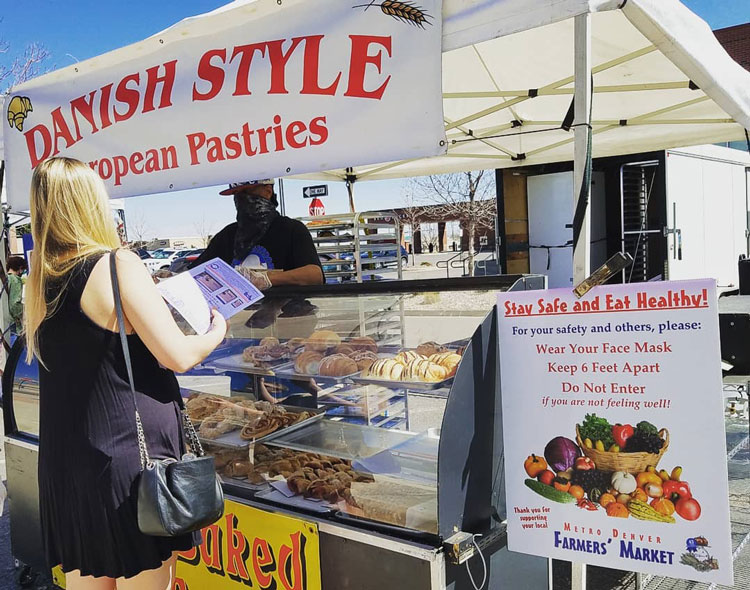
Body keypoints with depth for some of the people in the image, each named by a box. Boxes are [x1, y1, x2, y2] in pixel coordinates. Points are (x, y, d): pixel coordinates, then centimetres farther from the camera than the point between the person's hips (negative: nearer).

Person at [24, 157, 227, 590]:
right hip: (131, 453, -6)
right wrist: (217, 331, 3)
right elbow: (178, 356, -16)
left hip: (63, 464, 6)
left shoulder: (40, 280, 5)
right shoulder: (119, 265, -14)